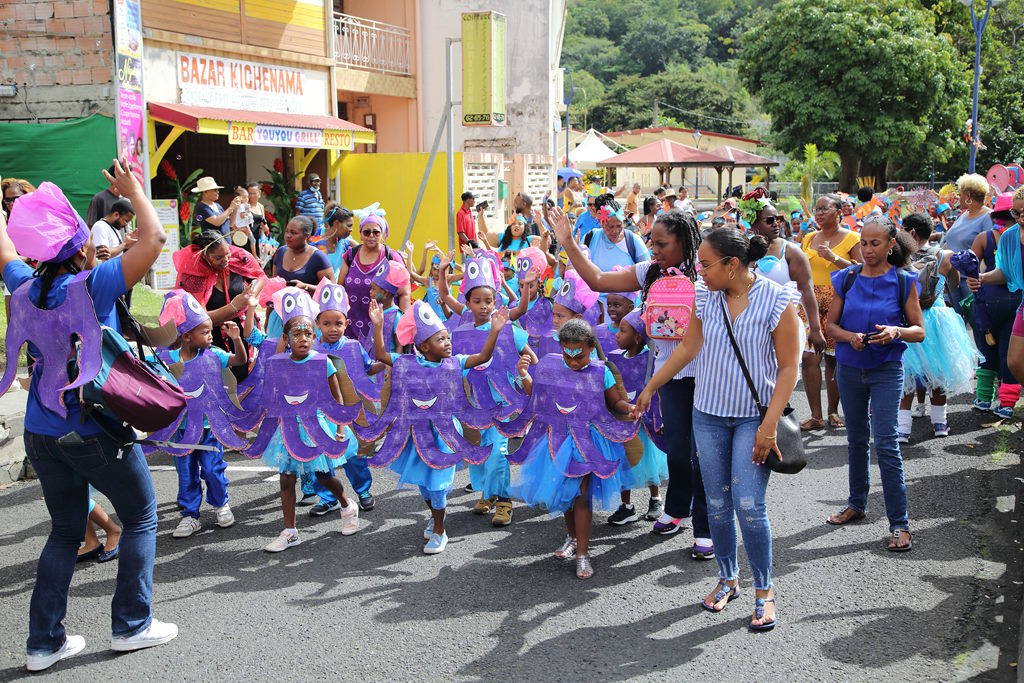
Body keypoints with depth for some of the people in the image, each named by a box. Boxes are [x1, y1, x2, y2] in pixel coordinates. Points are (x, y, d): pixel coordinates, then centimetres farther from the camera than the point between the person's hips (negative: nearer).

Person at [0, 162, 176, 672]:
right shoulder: (93, 286, -15)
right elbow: (154, 239, -18)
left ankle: (44, 641, 19)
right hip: (96, 433, -6)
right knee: (140, 517, 13)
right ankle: (131, 625, 17)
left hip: (41, 434, 6)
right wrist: (132, 189, -4)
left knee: (65, 531, 17)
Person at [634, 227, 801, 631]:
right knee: (717, 504, 8)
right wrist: (650, 389, 16)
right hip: (709, 414, 4)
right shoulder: (704, 297, -1)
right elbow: (688, 348, 13)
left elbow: (788, 367, -9)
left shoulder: (777, 301, -13)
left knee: (749, 505, -10)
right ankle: (728, 580, 27)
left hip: (754, 416, -4)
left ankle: (764, 591, 8)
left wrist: (770, 425, -14)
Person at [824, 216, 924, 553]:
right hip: (850, 368, 4)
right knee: (856, 439, 16)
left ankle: (899, 522, -3)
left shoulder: (903, 282, -5)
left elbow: (919, 331, -2)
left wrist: (897, 331, -22)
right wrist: (849, 336, -16)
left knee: (886, 443, -10)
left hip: (886, 370, -3)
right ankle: (857, 503, 33)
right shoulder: (847, 279, 1)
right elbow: (829, 325, 4)